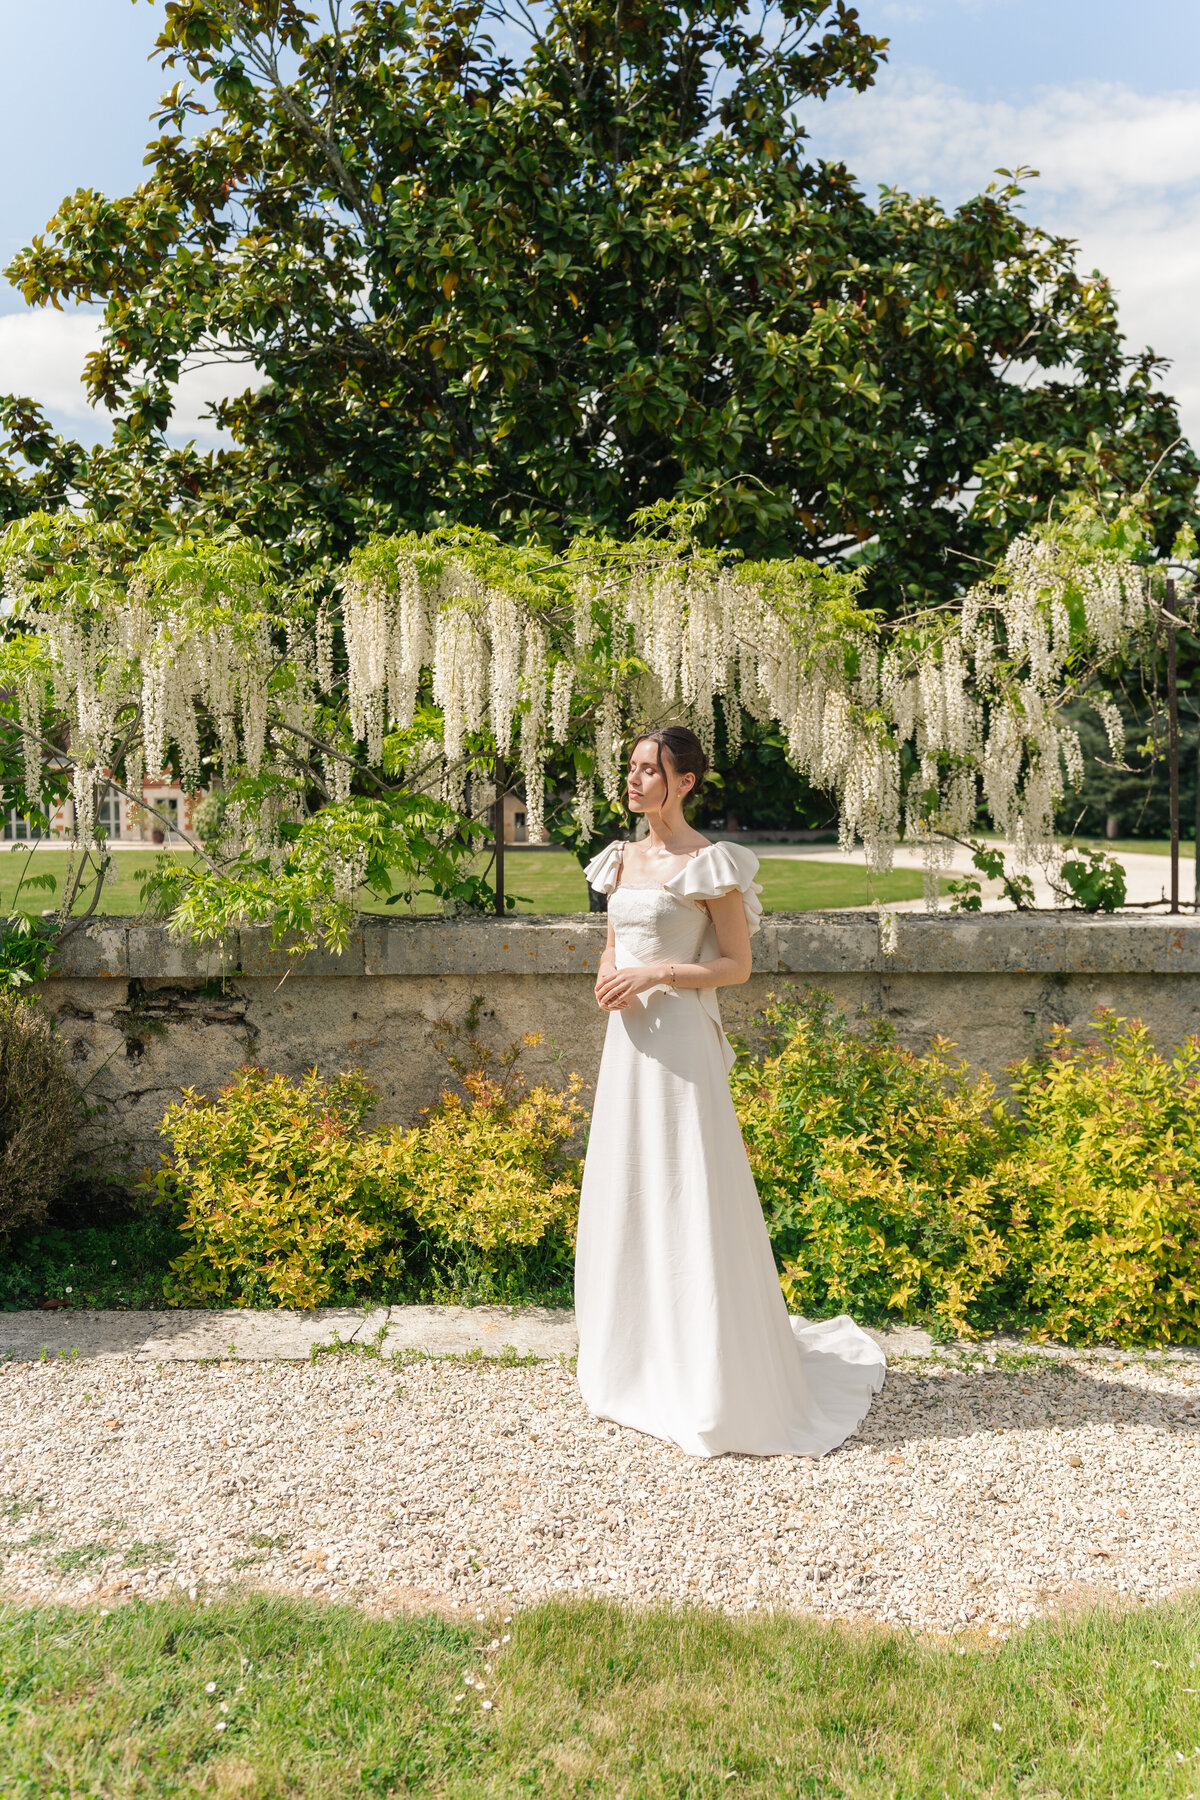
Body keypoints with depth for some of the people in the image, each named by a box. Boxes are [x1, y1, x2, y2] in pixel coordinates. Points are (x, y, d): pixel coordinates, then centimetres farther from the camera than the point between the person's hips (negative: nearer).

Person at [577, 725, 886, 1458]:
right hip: (626, 1041, 8)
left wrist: (656, 974, -18)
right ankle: (638, 1366, 28)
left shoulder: (709, 864, -8)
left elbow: (737, 964, -9)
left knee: (689, 1200, -4)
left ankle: (717, 1382, 10)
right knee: (624, 1194, 12)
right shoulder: (622, 859, 13)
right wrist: (610, 977, -2)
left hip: (680, 1041, -7)